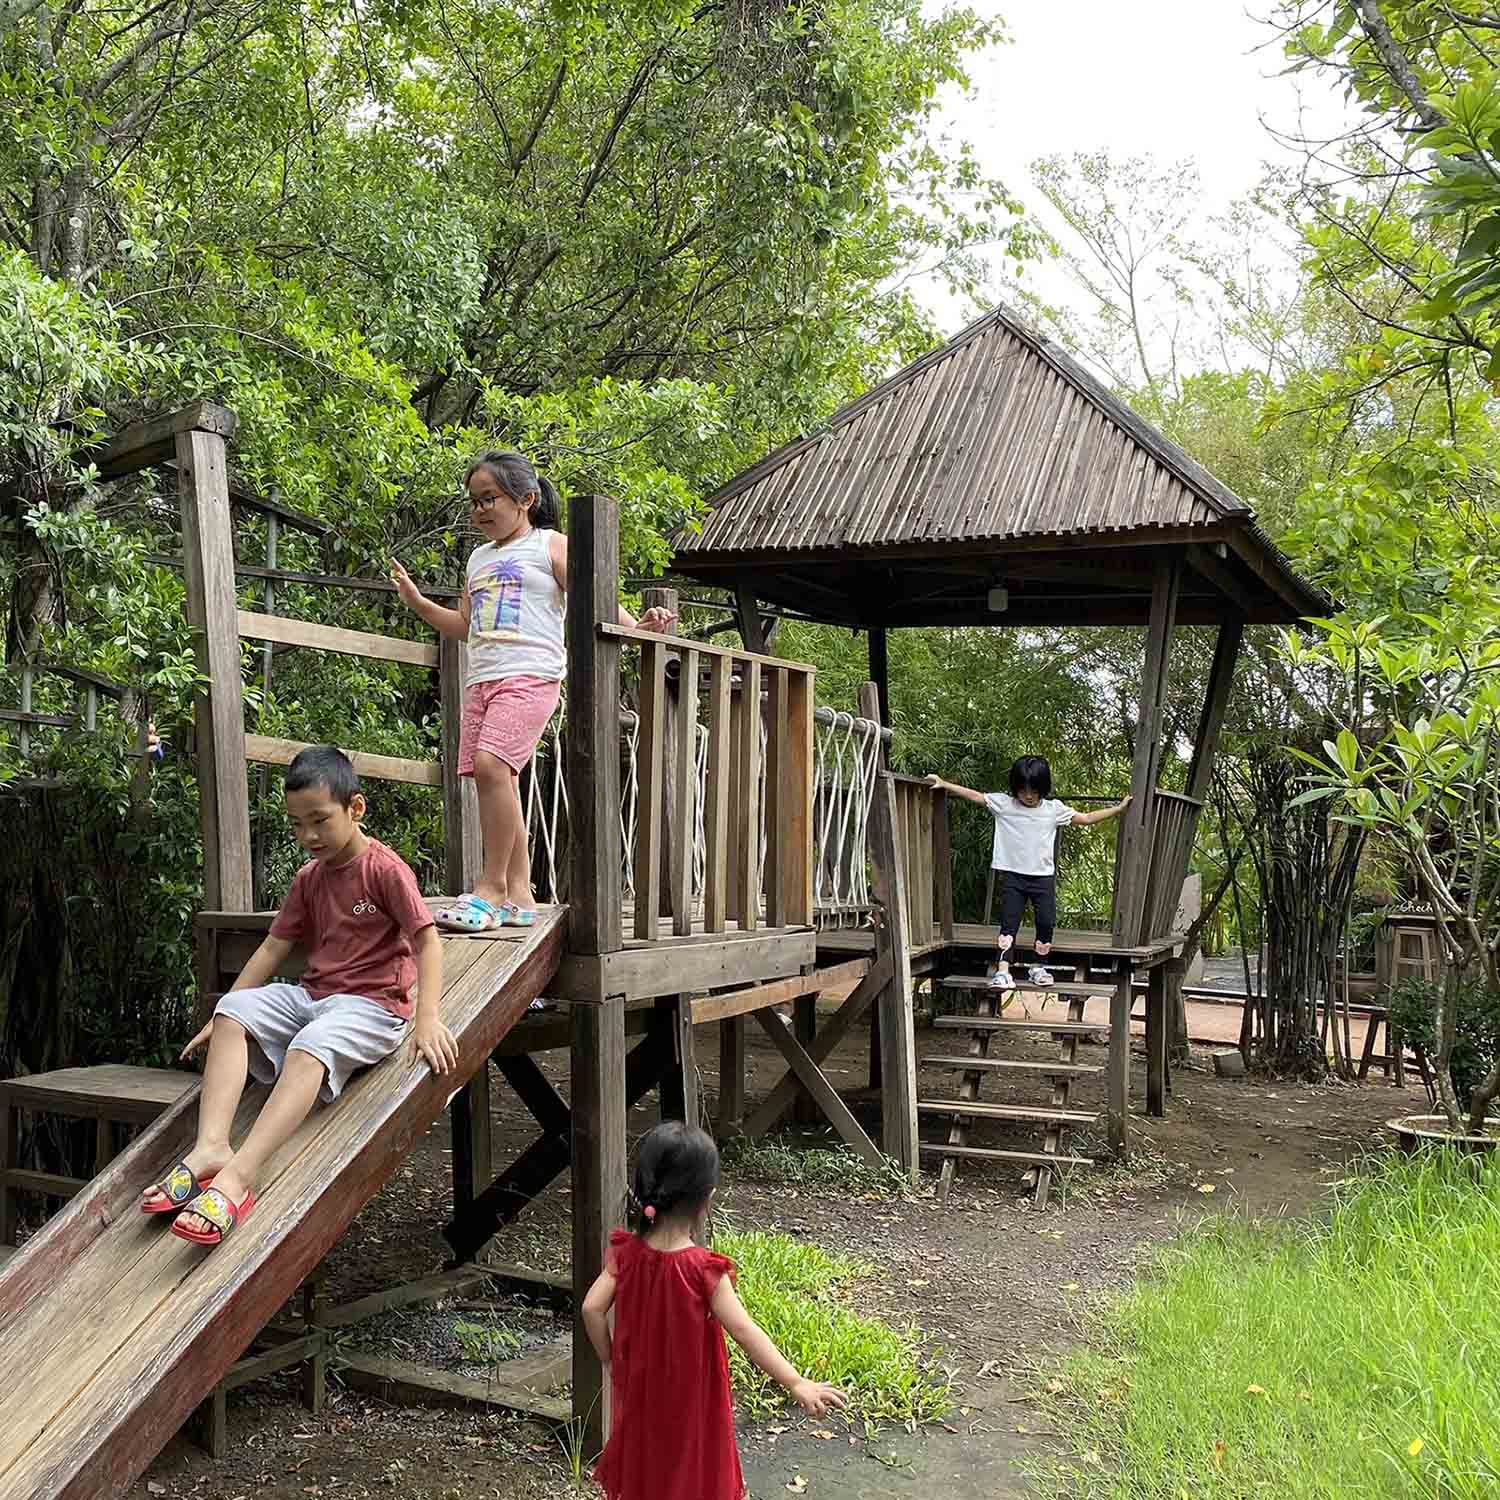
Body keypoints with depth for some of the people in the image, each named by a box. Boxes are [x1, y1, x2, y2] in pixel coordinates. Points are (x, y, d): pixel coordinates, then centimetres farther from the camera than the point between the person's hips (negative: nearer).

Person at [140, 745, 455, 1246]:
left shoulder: (385, 868, -7)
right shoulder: (309, 877, 16)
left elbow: (427, 942, -13)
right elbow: (274, 946, 16)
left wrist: (427, 1019, -25)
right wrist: (220, 1016, 10)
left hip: (371, 1003, -7)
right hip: (312, 994, 7)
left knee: (307, 1050, -35)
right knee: (233, 1011, -16)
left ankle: (238, 1176, -48)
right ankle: (210, 1146, -31)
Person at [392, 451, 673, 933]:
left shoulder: (549, 545, 5)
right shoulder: (479, 558, 25)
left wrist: (637, 625, -18)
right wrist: (417, 601, 24)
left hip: (530, 675, -7)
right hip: (481, 679, 7)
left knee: (491, 765, -24)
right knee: (498, 782, 1)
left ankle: (492, 884, -17)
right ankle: (517, 894, 6)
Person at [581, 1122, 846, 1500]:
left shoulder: (627, 1254, -13)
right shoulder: (704, 1270, -25)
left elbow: (592, 1308, -13)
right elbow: (744, 1331, -26)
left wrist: (609, 1360, 4)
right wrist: (797, 1384, -24)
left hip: (640, 1392, 4)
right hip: (690, 1403, -4)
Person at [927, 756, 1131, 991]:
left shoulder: (1054, 808, -1)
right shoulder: (1003, 803, -4)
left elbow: (1085, 819, 8)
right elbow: (975, 796, -2)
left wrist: (1118, 809, 7)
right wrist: (943, 784, -5)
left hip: (1043, 876, 1)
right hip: (1014, 875, -1)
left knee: (1046, 922, 1)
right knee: (1008, 923, -5)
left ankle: (1038, 968, 19)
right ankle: (1002, 971, -7)